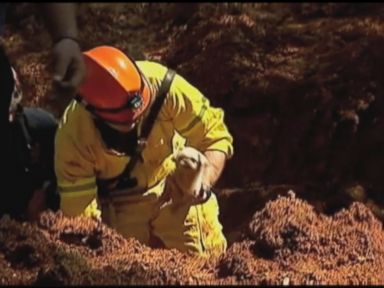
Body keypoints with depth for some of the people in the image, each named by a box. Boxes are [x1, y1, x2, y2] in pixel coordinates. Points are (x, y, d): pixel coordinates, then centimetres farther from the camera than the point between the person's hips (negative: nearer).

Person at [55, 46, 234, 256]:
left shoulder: (163, 87, -33)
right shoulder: (74, 135, -33)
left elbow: (215, 136, -21)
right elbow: (78, 209, -24)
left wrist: (205, 179, -38)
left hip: (176, 189, 1)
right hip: (118, 205, -1)